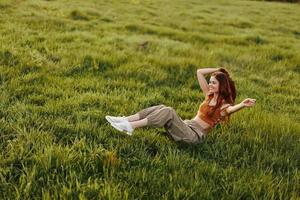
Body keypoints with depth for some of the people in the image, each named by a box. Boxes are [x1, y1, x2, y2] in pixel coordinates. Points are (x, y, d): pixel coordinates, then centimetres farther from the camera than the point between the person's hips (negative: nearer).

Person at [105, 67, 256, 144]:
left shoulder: (224, 106, -7)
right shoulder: (210, 95, 14)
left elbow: (232, 109, -33)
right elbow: (199, 72, 16)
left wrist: (242, 105, -52)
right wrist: (217, 69, 13)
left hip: (194, 135, -8)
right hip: (187, 126, 8)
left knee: (168, 112, -29)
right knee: (161, 108, -14)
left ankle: (130, 127, -34)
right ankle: (125, 120, -19)